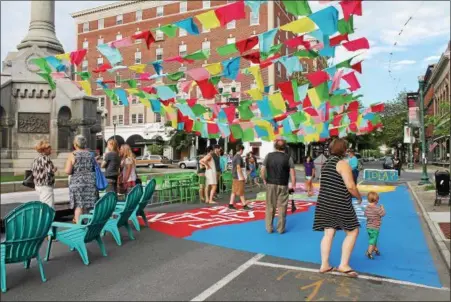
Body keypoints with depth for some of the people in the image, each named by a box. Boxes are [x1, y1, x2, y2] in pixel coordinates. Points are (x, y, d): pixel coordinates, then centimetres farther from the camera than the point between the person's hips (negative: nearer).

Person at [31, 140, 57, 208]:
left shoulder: (36, 159, 10)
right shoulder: (46, 158, -16)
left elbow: (33, 172, 14)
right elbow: (50, 171, -20)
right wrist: (55, 169, -1)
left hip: (38, 186, 9)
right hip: (46, 186, -9)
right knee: (49, 207, -6)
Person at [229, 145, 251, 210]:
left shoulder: (234, 157, 15)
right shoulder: (239, 157, -14)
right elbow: (238, 167, -21)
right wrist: (241, 176, -20)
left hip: (235, 177, 9)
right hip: (239, 177, -9)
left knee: (234, 191, 10)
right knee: (241, 192, -3)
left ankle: (231, 204, 10)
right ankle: (244, 205, 3)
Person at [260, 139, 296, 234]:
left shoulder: (269, 156, 2)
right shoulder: (288, 158, -3)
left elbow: (262, 171, -1)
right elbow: (292, 173, -8)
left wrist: (264, 180, 11)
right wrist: (293, 185, 0)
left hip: (271, 184, 2)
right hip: (283, 186, -2)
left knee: (270, 207, 10)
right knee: (282, 207, 7)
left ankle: (269, 228, 17)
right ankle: (281, 229, 13)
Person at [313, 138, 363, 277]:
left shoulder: (326, 164, 13)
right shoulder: (343, 164, -13)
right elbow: (350, 186, -19)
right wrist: (359, 197, -1)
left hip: (325, 203, 8)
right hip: (340, 204, -8)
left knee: (328, 233, 10)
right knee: (352, 231, 6)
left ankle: (324, 265, 11)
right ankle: (344, 264, 4)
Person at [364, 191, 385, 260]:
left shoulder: (367, 207, -1)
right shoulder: (377, 208, -21)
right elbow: (383, 214, -13)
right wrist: (382, 208, 2)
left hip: (368, 227, 7)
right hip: (375, 228, -7)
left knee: (373, 239, 23)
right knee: (373, 241, 0)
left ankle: (376, 250, 39)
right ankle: (369, 253, -1)